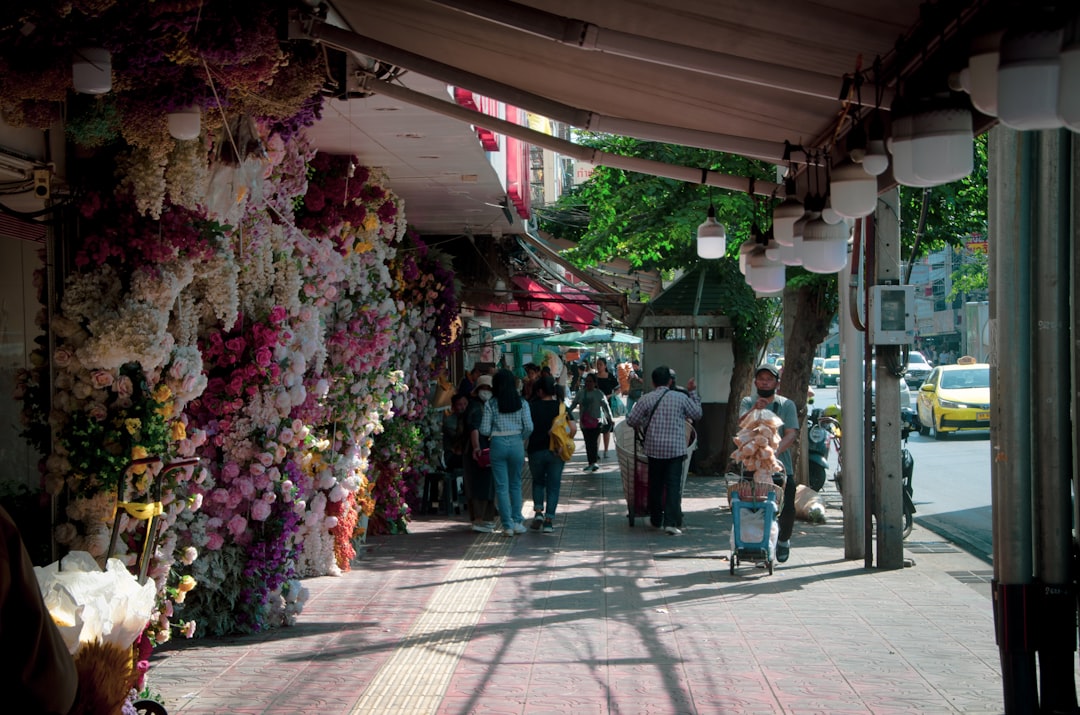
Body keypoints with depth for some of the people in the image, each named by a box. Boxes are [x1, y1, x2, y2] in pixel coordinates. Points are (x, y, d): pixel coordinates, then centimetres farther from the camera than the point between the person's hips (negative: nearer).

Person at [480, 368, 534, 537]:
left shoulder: (491, 404, -3)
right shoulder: (521, 402, 1)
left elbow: (484, 430, -5)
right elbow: (529, 427, -5)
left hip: (498, 444, -2)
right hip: (516, 443, 2)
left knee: (501, 487, 3)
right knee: (515, 484, 16)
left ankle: (507, 525, 3)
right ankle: (517, 521, 14)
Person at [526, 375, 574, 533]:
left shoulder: (532, 406, -4)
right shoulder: (561, 406, -2)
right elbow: (573, 428, -5)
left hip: (536, 450, 0)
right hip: (556, 451, 0)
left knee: (538, 481, 21)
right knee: (553, 485, 7)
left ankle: (538, 511, 5)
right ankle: (548, 520, 3)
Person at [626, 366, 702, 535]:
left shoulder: (646, 399, -2)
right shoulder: (681, 398, -2)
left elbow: (631, 421, -1)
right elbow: (697, 414, 12)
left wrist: (641, 426, 20)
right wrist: (693, 393, 21)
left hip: (654, 448, 1)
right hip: (676, 448, -1)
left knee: (655, 484, 14)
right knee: (673, 484, -3)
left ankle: (656, 519, 25)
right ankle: (671, 521, -14)